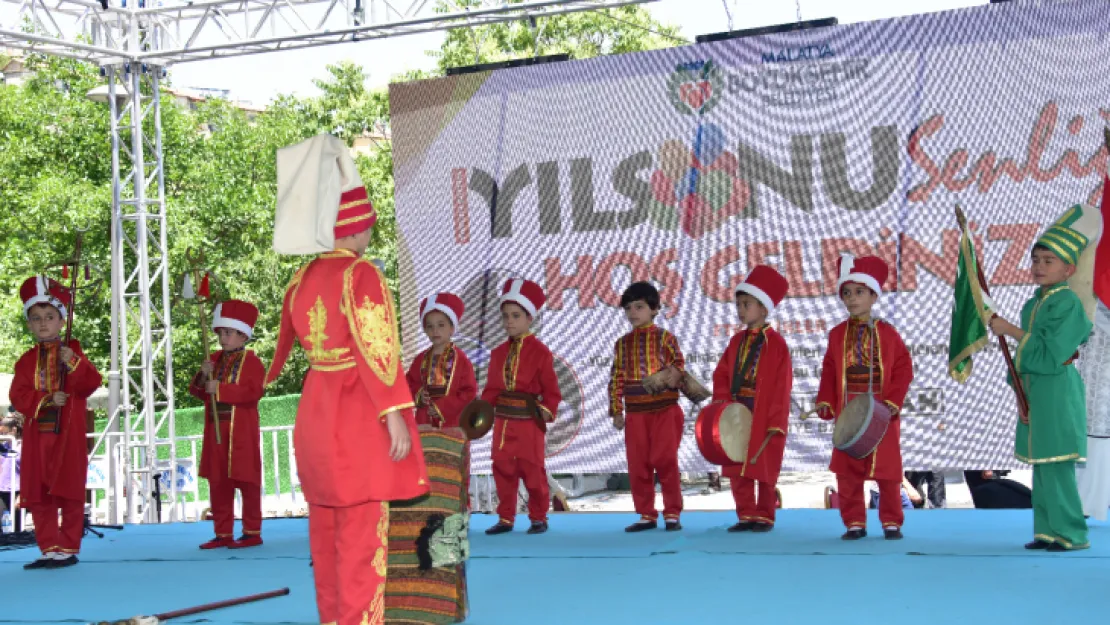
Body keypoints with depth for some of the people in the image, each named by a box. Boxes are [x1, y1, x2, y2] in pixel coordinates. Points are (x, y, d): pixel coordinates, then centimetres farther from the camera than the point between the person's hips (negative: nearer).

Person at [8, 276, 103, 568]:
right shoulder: (26, 360, 9)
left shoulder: (72, 352, 4)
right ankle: (49, 548, 10)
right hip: (37, 434, 3)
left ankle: (68, 548, 6)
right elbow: (18, 395, -1)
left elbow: (92, 383, -7)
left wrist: (74, 364, -23)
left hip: (69, 434, -3)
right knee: (38, 494, 3)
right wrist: (45, 400, -17)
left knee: (70, 492, -1)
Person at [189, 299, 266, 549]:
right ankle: (223, 534, 14)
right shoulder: (214, 360, 14)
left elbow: (253, 392, -19)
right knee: (218, 484, 8)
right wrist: (202, 376, -5)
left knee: (246, 482, -1)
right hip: (216, 432, 7)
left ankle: (252, 533, 5)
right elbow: (198, 392, 16)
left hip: (242, 434, -6)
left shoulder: (251, 361, -5)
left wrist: (220, 389, -23)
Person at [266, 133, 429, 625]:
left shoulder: (304, 278, 6)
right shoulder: (361, 275, -15)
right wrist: (394, 414, -21)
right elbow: (375, 349, -21)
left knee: (325, 528, 14)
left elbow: (287, 341, 15)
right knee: (361, 530, -3)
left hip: (315, 410, 8)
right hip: (356, 415, -8)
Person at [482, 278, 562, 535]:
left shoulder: (540, 352, -5)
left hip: (529, 420, -5)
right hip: (503, 420, 5)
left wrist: (547, 411, -15)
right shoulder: (498, 353, 10)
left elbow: (551, 389, -4)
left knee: (532, 470, 0)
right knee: (503, 469, 6)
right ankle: (505, 518, 15)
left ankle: (539, 517, 12)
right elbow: (491, 388, 11)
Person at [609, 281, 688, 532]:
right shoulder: (622, 344, 10)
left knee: (666, 462, -4)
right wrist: (617, 411, 4)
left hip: (664, 410, -4)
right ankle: (646, 515, 14)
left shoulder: (665, 338, 0)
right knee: (637, 465, 5)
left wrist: (673, 376, -29)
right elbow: (616, 379, 9)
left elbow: (678, 366, -5)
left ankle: (672, 513, 5)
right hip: (635, 413, 4)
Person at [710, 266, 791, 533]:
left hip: (765, 418, -6)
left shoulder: (776, 343, -9)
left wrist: (776, 421, -15)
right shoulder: (737, 341, 10)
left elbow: (782, 386, -11)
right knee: (737, 469, 7)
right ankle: (746, 515, 15)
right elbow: (721, 374, 10)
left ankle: (765, 516, 13)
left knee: (765, 468, 3)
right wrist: (723, 401, -6)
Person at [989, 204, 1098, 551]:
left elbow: (1049, 352, -20)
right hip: (1034, 391, 9)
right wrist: (1021, 395, 8)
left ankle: (1072, 532, -3)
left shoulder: (1067, 301, -12)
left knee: (1056, 464, -9)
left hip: (1057, 389, -9)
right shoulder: (1032, 304, 14)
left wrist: (1012, 331, -13)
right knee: (1040, 464, 11)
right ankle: (1048, 530, 17)